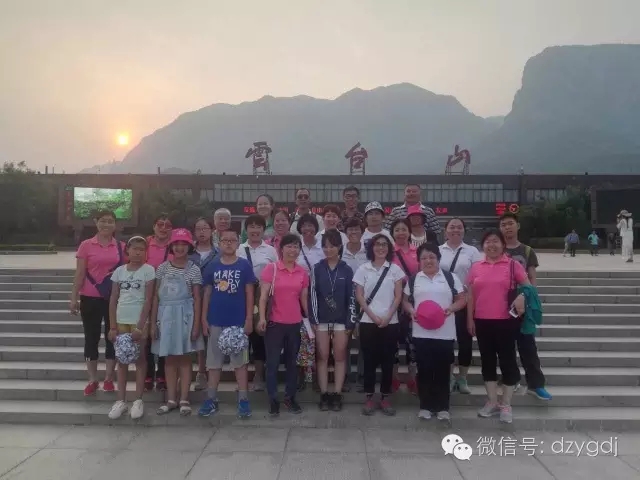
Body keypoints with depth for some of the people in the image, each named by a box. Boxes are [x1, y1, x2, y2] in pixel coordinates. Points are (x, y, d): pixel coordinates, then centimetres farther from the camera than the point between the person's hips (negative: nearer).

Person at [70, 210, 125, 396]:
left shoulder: (121, 247, 2)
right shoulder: (86, 245, -1)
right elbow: (79, 274, -1)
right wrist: (74, 297, -6)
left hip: (114, 299, 1)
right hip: (90, 298, -1)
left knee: (112, 338, 8)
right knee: (91, 338, 7)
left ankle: (108, 379, 19)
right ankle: (92, 380, 18)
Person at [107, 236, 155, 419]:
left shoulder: (148, 270, -5)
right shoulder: (119, 271, 6)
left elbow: (148, 300, -9)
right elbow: (113, 300, 7)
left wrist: (140, 326, -14)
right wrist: (112, 327, 2)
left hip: (139, 321, -4)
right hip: (121, 321, 4)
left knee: (140, 358, 4)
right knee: (122, 359, 9)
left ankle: (138, 400, 13)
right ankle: (121, 400, 18)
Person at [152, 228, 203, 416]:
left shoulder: (194, 269, -2)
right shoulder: (162, 268, 4)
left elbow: (197, 299, -2)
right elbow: (156, 296, 6)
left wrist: (196, 325, -7)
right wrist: (153, 322, 2)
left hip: (185, 316, -3)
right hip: (165, 316, 3)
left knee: (184, 358, 4)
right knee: (169, 358, 10)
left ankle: (184, 400, 12)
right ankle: (171, 399, 19)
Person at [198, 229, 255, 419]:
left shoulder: (244, 265, -2)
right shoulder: (212, 266, 4)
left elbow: (249, 294, -2)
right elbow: (207, 293, 7)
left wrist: (249, 319, -7)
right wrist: (204, 319, 2)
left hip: (238, 322, -2)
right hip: (216, 322, 2)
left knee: (240, 361, 6)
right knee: (214, 362, 10)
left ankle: (243, 400, 13)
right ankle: (211, 399, 21)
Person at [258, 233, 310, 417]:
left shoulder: (303, 272, 4)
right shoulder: (271, 268, -6)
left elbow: (304, 298, 11)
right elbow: (263, 295, -8)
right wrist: (262, 317, -18)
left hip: (295, 324, 3)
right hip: (275, 323, -3)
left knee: (292, 362, 14)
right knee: (272, 362, 5)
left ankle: (290, 397, 27)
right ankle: (273, 399, 17)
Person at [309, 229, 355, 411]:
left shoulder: (347, 270, 2)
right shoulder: (316, 268, 1)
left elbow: (351, 297, 1)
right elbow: (312, 294, -2)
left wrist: (350, 321, -3)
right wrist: (313, 319, -7)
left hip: (341, 319, 0)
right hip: (321, 319, 0)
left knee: (340, 357, 4)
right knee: (322, 357, 5)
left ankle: (337, 394, 12)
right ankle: (324, 394, 12)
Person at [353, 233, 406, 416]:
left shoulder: (395, 269, 4)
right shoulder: (363, 269, 3)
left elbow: (398, 296, 1)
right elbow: (359, 296, 0)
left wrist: (387, 317, -10)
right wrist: (373, 316, -10)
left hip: (390, 322, 1)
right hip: (368, 322, 0)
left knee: (387, 361, 5)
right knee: (369, 360, 4)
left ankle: (385, 398, 16)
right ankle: (369, 398, 14)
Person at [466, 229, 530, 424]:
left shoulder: (513, 265, -2)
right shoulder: (476, 267, 6)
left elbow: (528, 286, 1)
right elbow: (470, 295, 8)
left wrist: (522, 296, -20)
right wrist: (469, 319, 4)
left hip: (506, 320, -3)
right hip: (482, 321, 3)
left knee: (507, 360, 5)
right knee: (487, 360, 10)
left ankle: (506, 405, 17)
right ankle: (492, 402, 23)